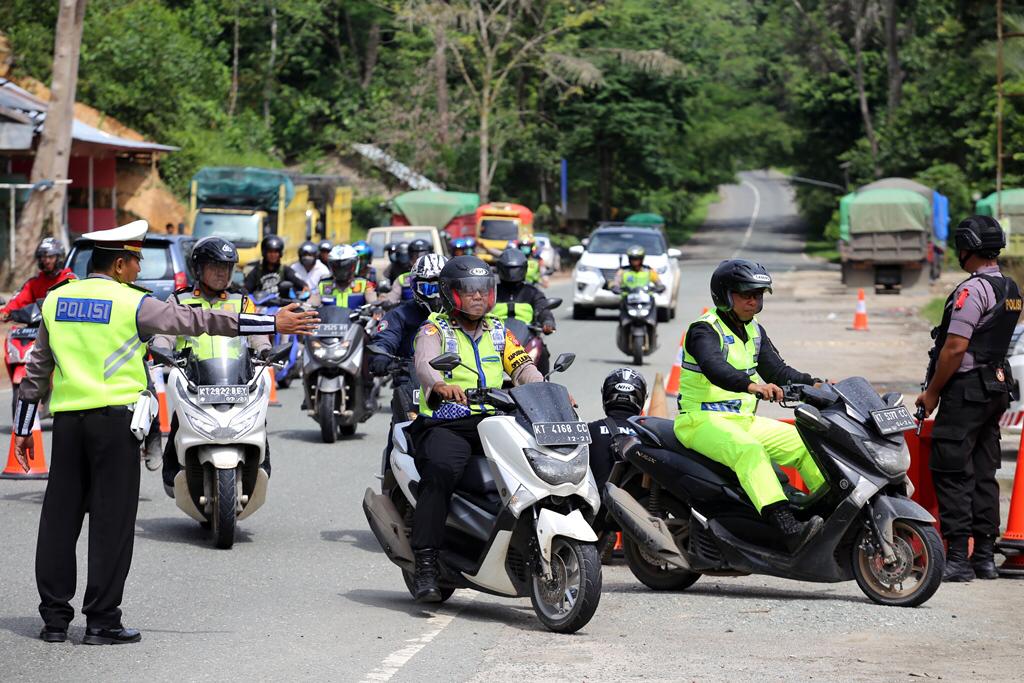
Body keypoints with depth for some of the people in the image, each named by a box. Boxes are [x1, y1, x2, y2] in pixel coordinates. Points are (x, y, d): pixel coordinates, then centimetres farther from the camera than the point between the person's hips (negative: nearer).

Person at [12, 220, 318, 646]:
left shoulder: (55, 300, 11)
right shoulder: (132, 303, -5)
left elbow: (38, 367, 15)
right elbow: (199, 321, -8)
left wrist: (23, 426, 22)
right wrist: (274, 324, -6)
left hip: (67, 417, 5)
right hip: (113, 417, -5)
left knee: (59, 515, 8)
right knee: (112, 518, 0)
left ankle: (54, 618, 9)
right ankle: (101, 619, -1)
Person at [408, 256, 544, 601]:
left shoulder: (497, 332, 20)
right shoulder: (435, 329, 4)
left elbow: (524, 367, 8)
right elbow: (425, 364, -17)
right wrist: (439, 385, -41)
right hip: (445, 425, -5)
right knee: (440, 472, -34)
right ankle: (425, 564, -32)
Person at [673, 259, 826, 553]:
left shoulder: (754, 331, 15)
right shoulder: (704, 330, -13)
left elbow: (776, 370, 12)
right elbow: (715, 368, -32)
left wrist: (813, 384, -6)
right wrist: (751, 385, -49)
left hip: (744, 420, 9)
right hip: (702, 420, -9)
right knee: (749, 450, -36)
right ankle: (789, 529, -48)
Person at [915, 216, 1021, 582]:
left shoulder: (973, 289, -16)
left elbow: (956, 348, -20)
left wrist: (931, 393, -11)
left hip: (965, 390, -9)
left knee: (951, 474, -7)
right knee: (983, 474, 11)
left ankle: (957, 558, -10)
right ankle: (985, 556, 13)